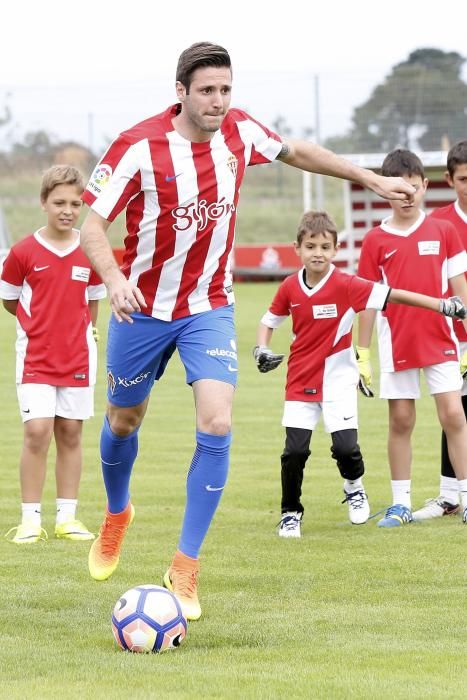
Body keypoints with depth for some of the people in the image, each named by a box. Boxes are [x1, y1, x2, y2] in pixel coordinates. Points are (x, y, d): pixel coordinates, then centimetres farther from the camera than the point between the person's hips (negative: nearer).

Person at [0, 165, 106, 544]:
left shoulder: (91, 254, 0)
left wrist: (82, 329, 4)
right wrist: (39, 321, 3)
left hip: (79, 356, 2)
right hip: (35, 354, -2)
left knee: (70, 433, 6)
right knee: (37, 431, -11)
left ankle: (67, 517, 13)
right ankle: (30, 519, -5)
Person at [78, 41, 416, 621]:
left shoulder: (239, 132, -9)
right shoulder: (138, 146, -21)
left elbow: (297, 152, 12)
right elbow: (93, 225, -19)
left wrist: (370, 179, 17)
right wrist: (114, 279, -37)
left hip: (210, 306, 2)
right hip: (143, 307, -2)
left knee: (216, 425, -17)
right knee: (124, 421, 16)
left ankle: (185, 569, -9)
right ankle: (116, 516, 50)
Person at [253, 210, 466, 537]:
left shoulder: (346, 285, -13)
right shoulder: (290, 288, -3)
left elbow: (393, 295, -16)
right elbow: (269, 321, 13)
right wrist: (262, 350, -6)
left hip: (337, 379, -2)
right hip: (301, 380, 2)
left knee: (345, 446, -11)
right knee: (295, 450, -4)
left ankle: (354, 487, 24)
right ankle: (290, 514, 15)